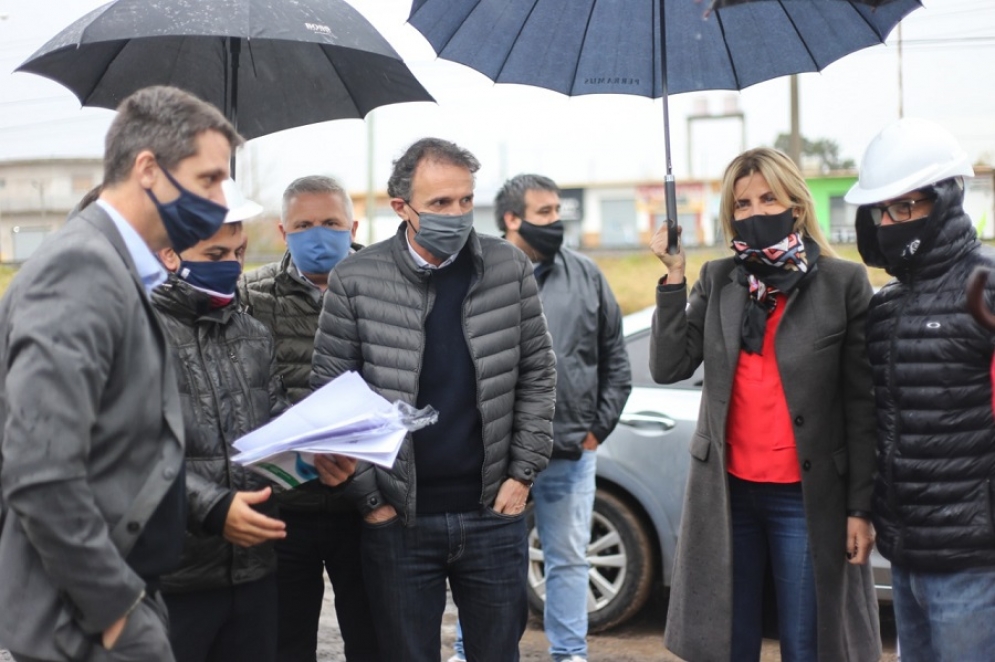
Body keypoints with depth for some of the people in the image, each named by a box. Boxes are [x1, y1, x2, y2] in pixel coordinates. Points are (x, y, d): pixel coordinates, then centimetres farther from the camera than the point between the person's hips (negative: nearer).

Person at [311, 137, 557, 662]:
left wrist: (522, 474, 0)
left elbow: (538, 376, 6)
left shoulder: (511, 270, 0)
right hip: (398, 520, -1)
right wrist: (369, 497, -4)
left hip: (494, 514, 1)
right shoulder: (355, 281, -5)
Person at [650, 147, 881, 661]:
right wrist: (673, 276, -7)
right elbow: (668, 367, -2)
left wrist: (861, 507, -6)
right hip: (727, 492, 3)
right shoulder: (717, 280, 7)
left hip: (808, 497, -3)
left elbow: (863, 405, -4)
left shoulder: (844, 282, -3)